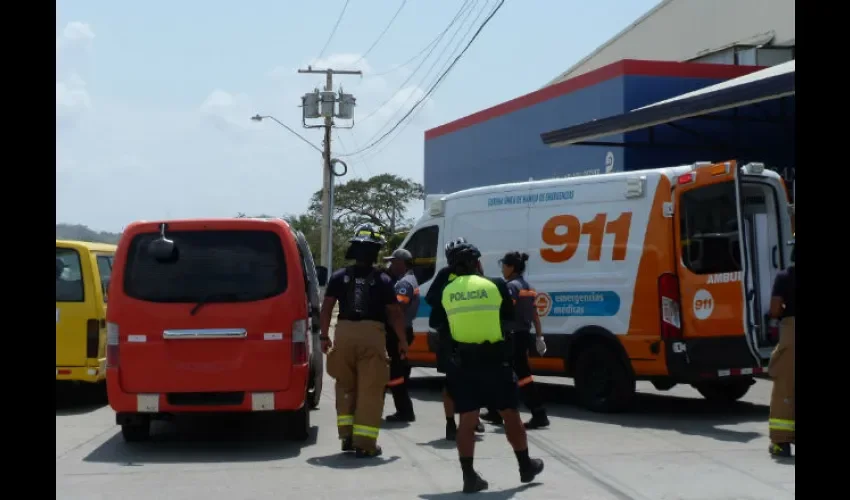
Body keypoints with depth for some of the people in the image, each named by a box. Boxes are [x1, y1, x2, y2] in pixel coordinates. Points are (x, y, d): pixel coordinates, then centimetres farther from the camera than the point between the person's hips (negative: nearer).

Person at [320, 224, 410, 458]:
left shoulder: (339, 277, 7)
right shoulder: (382, 280, 1)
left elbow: (326, 308, 1)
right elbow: (394, 313, -1)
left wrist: (324, 336, 8)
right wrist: (402, 341, 8)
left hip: (344, 333, 3)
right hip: (372, 334, -3)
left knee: (346, 387, 18)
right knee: (370, 390, 1)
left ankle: (347, 436, 17)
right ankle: (364, 443, 0)